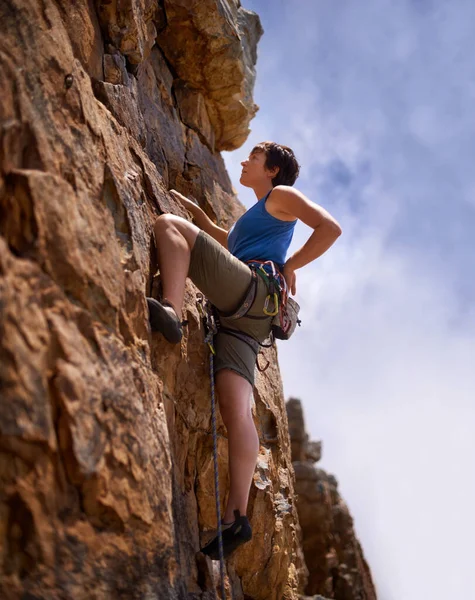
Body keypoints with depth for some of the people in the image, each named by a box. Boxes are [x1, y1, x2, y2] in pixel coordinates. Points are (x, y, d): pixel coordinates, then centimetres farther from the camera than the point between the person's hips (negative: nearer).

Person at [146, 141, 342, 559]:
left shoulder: (282, 195, 15)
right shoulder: (257, 217, 39)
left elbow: (330, 228, 1)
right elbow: (224, 242, 55)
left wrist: (289, 267, -1)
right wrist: (193, 209, 46)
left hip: (251, 290, -7)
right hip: (243, 317, 7)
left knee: (168, 225, -12)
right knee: (236, 407, -11)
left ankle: (171, 311, -39)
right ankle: (236, 516, -22)